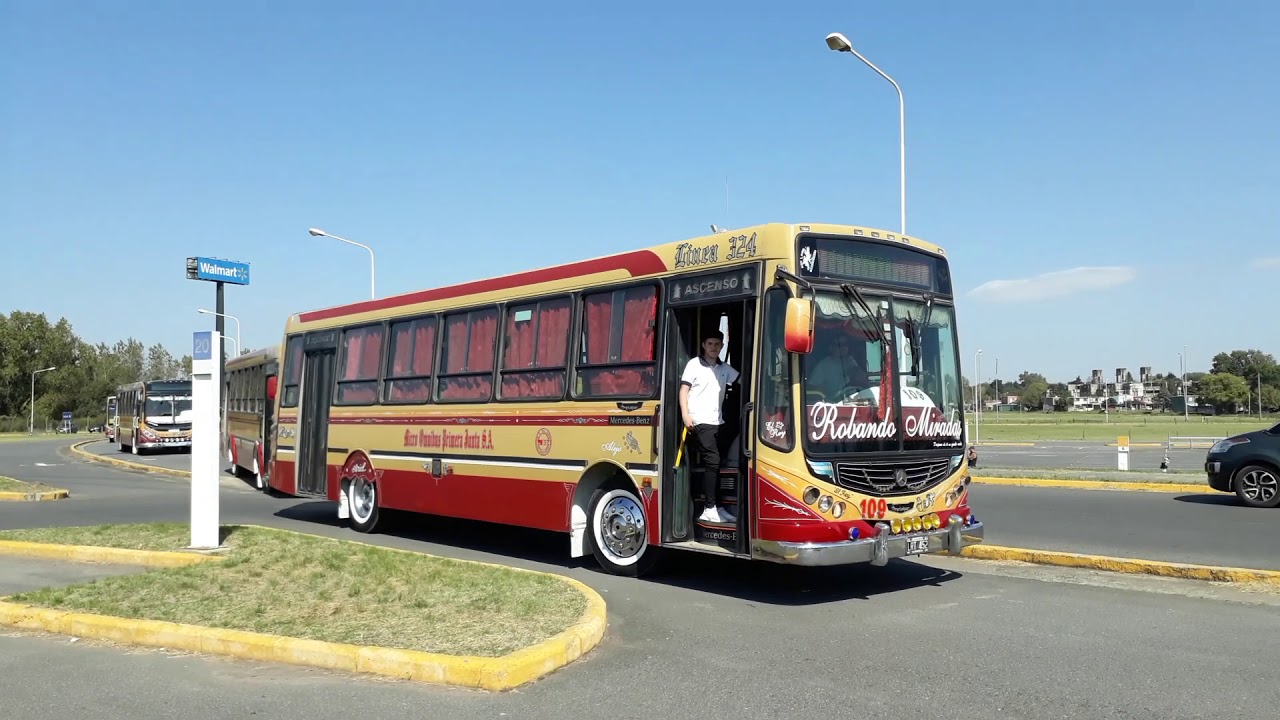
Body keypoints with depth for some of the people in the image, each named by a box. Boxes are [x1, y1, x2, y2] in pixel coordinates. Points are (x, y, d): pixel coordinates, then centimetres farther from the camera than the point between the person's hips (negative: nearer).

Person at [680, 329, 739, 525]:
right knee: (712, 461, -12)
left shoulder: (725, 369, 15)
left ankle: (715, 507, 14)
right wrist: (685, 415, -13)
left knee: (716, 464, 8)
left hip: (718, 422, 6)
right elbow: (684, 390, -3)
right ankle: (710, 509, -10)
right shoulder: (694, 364, 0)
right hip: (700, 421, -6)